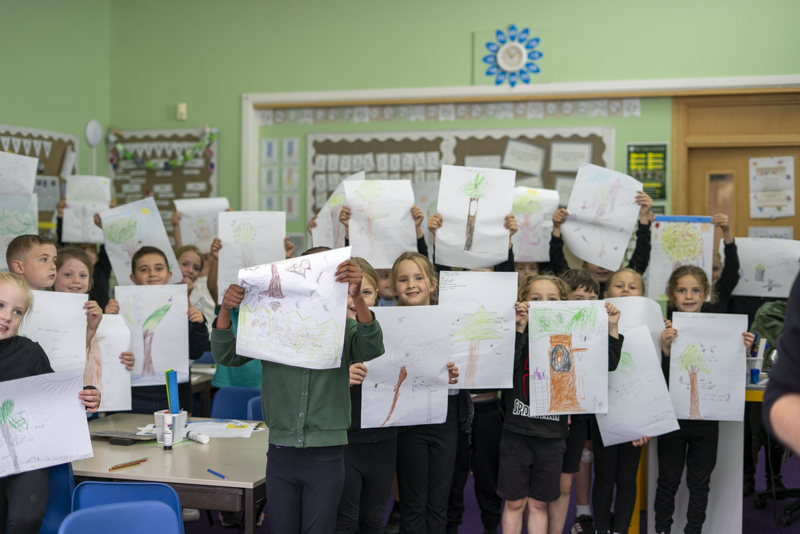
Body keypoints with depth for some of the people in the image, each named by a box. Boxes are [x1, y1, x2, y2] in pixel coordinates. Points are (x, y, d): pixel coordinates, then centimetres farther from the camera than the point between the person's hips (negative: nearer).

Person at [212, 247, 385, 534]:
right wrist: (225, 311, -20)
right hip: (281, 454, 2)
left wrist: (356, 296, -37)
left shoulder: (343, 329, 0)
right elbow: (226, 356, -1)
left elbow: (372, 348, -20)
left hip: (326, 457, -1)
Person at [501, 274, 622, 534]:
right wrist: (519, 329, -31)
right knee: (514, 502, 8)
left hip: (552, 436, 2)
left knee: (539, 504, 14)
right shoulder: (518, 335, -6)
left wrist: (612, 328, -7)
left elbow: (607, 364, 1)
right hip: (517, 433, -2)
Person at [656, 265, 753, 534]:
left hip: (707, 419, 2)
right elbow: (659, 376, -13)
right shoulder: (665, 329, -8)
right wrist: (665, 347, -28)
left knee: (699, 482, 12)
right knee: (668, 480, 10)